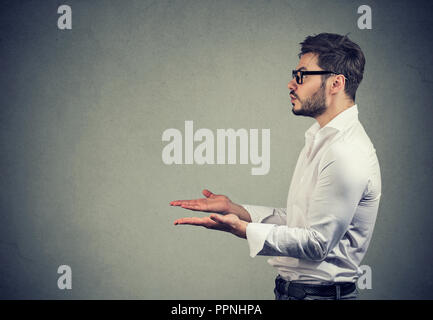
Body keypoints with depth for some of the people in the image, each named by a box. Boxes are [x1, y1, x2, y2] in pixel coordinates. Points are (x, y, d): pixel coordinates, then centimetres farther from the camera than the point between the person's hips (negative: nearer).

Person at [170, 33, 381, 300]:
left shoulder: (348, 155, -21)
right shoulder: (321, 140, 11)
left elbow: (317, 244, -22)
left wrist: (241, 228, -24)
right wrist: (234, 208, 6)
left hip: (321, 292, -9)